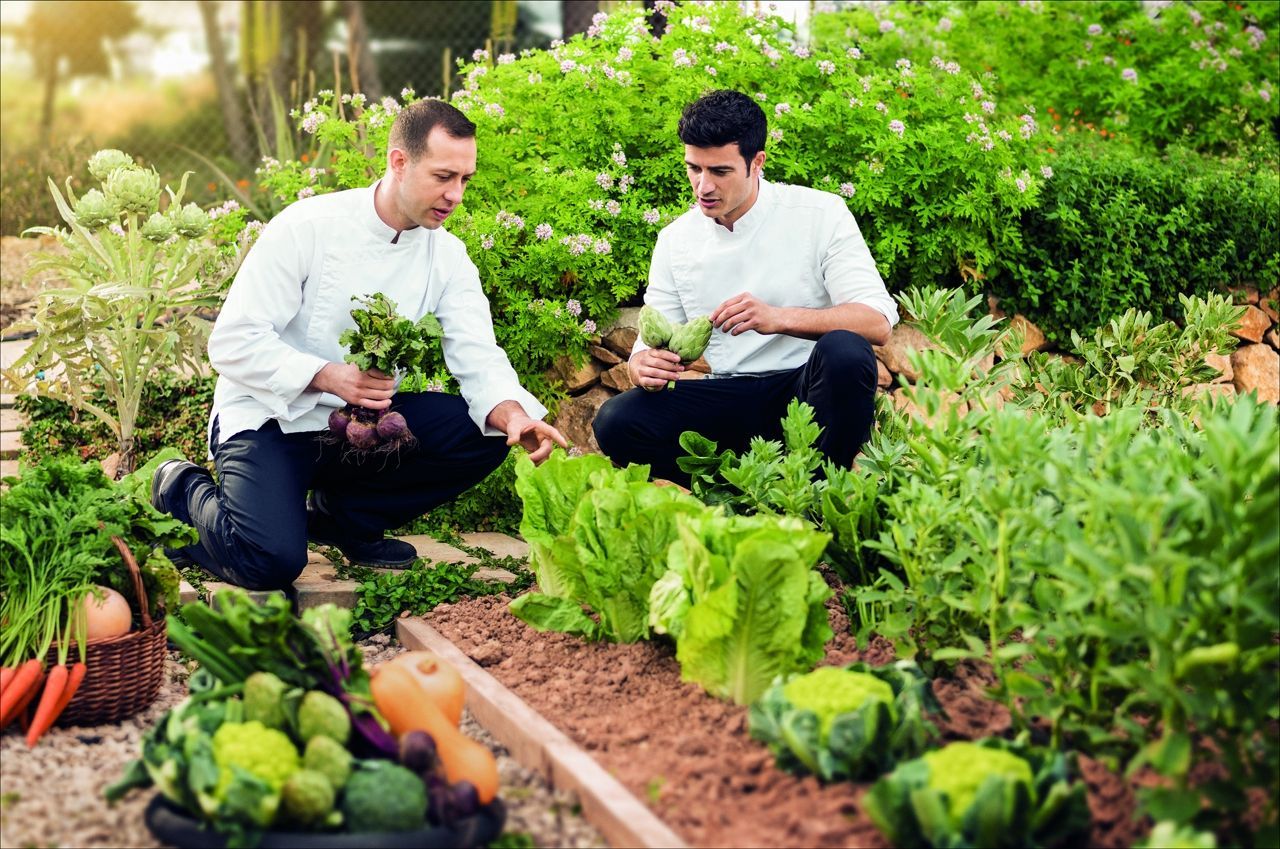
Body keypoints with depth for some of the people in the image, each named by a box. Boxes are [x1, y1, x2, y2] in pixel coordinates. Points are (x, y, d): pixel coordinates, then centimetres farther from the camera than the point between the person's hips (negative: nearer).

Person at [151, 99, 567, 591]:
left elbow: (479, 359, -11)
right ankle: (183, 492, 7)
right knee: (272, 562, -28)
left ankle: (344, 516, 2)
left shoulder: (448, 256, -1)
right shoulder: (307, 227, -16)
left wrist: (512, 413, -34)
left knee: (485, 433, -18)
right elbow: (233, 342, -18)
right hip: (269, 420, -5)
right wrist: (329, 377, -33)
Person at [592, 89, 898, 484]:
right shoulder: (674, 240, 5)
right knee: (614, 422, -21)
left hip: (804, 386, -2)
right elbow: (649, 342, 6)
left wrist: (779, 318, -31)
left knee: (844, 351, -36)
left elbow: (877, 323, -15)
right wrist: (643, 367, -21)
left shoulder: (821, 214, -5)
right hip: (727, 401, 3)